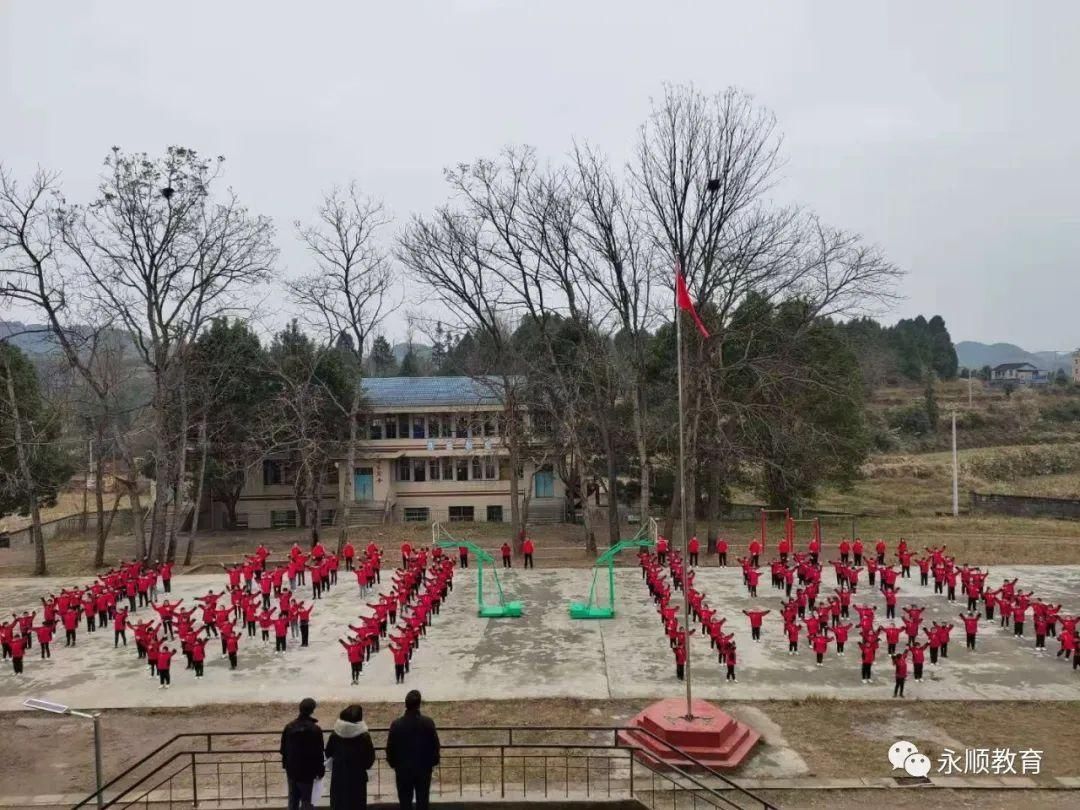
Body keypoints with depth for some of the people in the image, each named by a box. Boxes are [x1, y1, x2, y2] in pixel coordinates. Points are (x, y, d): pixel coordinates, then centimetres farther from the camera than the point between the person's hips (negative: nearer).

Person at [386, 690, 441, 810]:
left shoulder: (396, 724, -12)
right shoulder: (428, 722, -12)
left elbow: (390, 747, -5)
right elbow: (435, 745, -6)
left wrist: (393, 764, 11)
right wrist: (433, 762, 10)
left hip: (403, 769, 0)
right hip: (424, 768, 0)